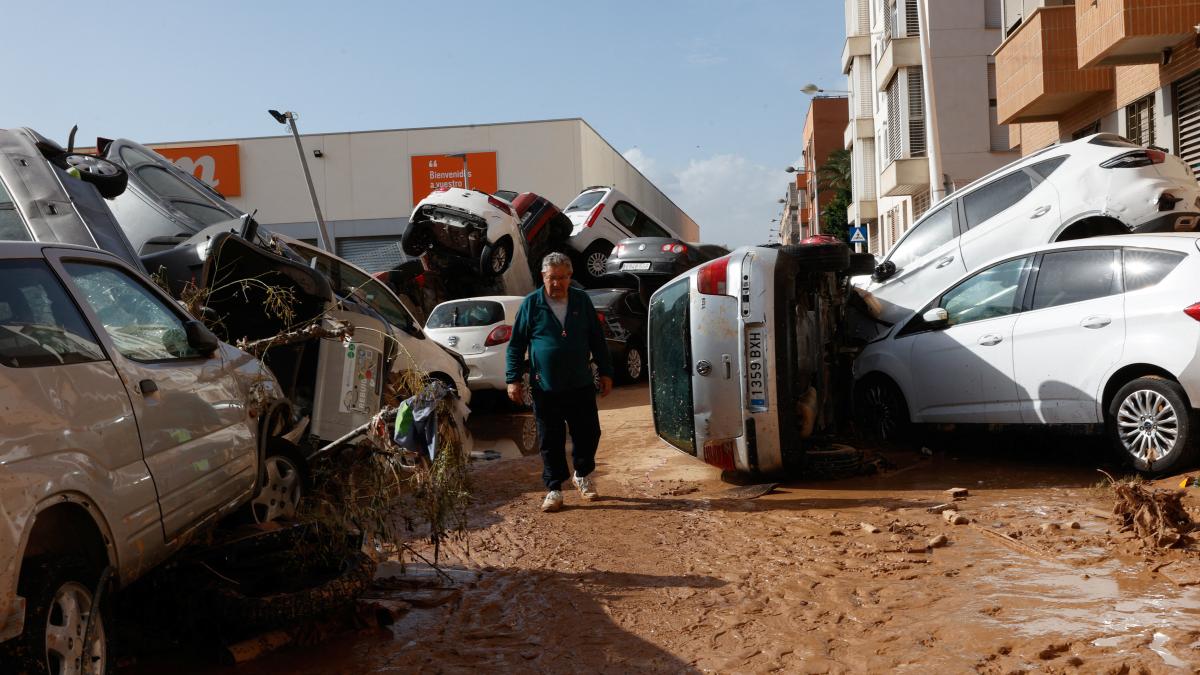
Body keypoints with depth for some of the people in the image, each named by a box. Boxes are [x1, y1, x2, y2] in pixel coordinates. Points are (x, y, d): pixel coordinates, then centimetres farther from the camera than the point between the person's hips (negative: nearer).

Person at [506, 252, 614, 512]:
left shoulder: (582, 301, 5)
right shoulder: (530, 304, -2)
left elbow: (597, 339, 11)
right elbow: (516, 344, 1)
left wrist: (605, 372, 9)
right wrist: (513, 379, -4)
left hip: (581, 386, 2)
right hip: (545, 390, -2)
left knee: (588, 434, 8)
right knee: (551, 442, 4)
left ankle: (583, 475, 34)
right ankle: (554, 490, 17)